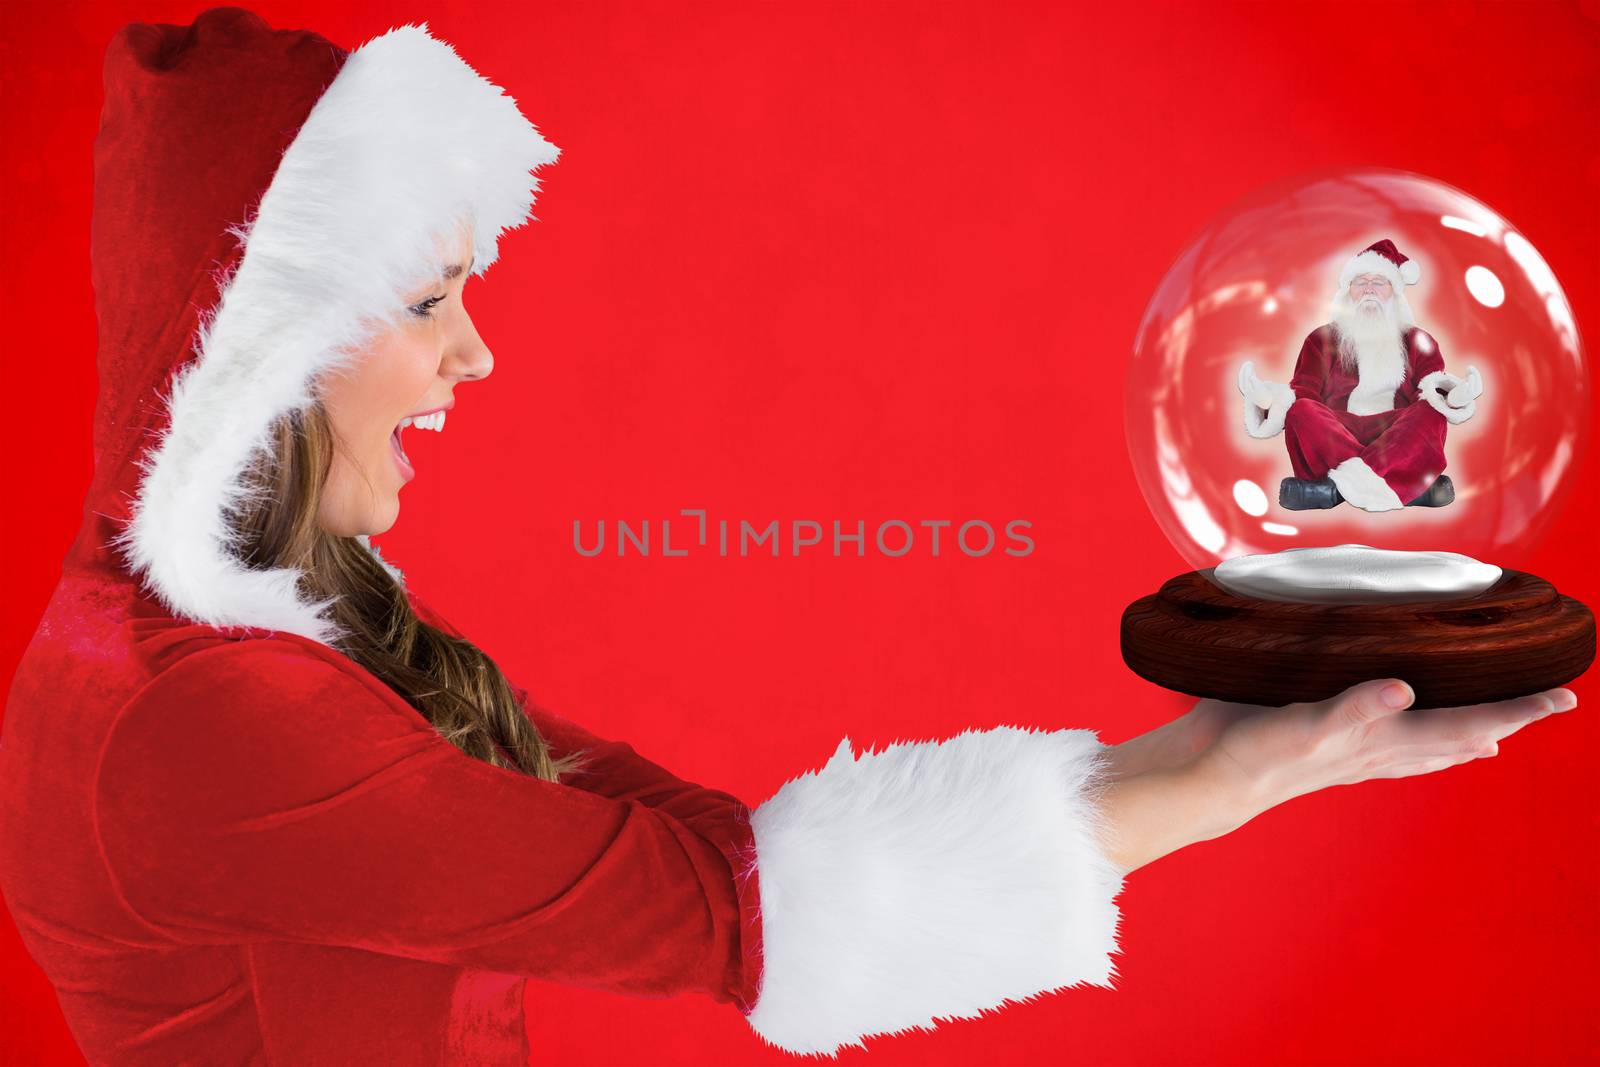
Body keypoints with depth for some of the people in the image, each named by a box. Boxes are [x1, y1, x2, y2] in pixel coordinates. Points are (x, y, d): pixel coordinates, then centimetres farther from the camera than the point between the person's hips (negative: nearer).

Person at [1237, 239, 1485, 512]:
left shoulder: (1418, 341, 23)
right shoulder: (1322, 339, 22)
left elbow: (1433, 394, 7)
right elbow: (1303, 392, 7)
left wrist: (1448, 394, -20)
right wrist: (1275, 397, -18)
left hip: (1400, 442, 1)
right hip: (1334, 438, 0)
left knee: (1430, 413, -30)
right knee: (1301, 410, -29)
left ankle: (1350, 480, -50)